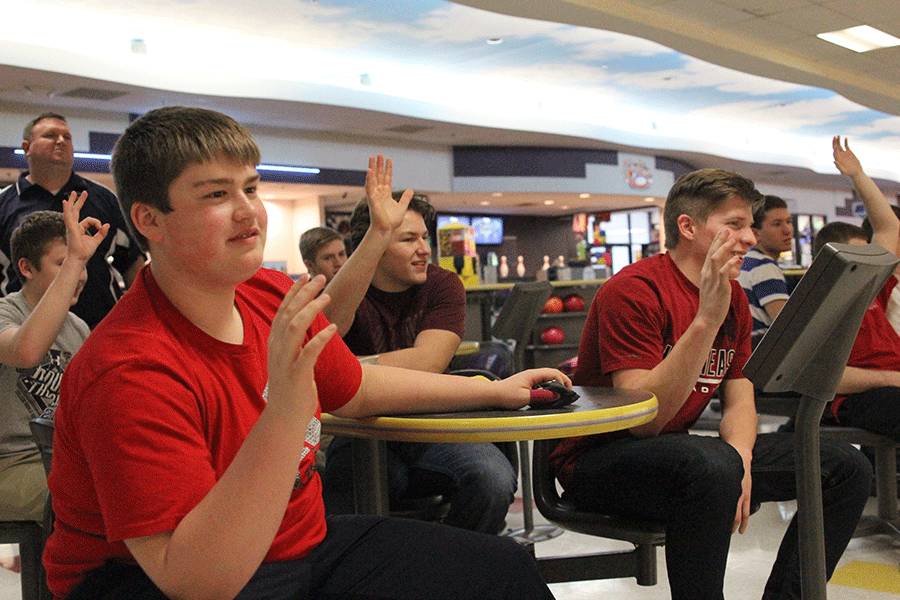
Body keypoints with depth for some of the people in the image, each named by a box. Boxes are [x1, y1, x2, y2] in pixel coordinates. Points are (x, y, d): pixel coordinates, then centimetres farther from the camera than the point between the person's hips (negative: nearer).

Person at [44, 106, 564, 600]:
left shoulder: (276, 298, -3)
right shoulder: (132, 371, -26)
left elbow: (355, 388, 17)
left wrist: (494, 391, 20)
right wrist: (286, 412, -42)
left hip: (303, 543, 7)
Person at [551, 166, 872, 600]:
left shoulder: (733, 299, 8)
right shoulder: (633, 290, -17)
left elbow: (739, 402, 7)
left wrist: (739, 459, -17)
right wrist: (706, 320, -33)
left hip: (679, 454, 8)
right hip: (598, 461, -8)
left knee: (847, 468, 0)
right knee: (712, 465, -40)